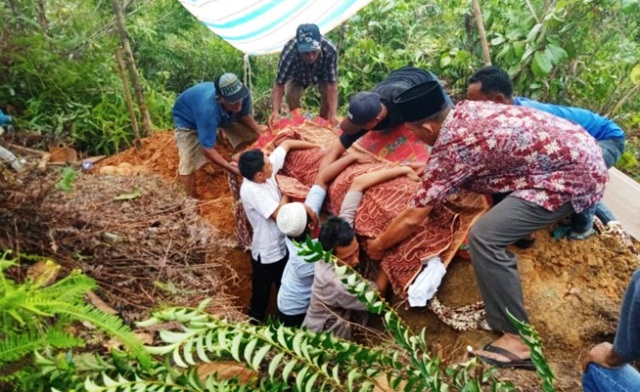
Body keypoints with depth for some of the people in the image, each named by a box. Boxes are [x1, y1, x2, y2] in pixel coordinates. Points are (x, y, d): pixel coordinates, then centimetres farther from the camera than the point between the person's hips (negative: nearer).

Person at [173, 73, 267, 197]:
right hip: (188, 120, -5)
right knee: (188, 164, -17)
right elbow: (207, 149, -43)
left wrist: (258, 129, -27)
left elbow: (244, 115, -9)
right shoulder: (208, 110, -50)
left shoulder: (242, 95, -33)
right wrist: (233, 169, -46)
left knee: (252, 136, -1)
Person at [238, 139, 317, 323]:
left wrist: (317, 146, -3)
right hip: (266, 253, -8)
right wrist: (286, 192, -19)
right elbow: (279, 215, -34)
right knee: (261, 296, 15)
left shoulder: (267, 169, -11)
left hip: (282, 245, 8)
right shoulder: (251, 190, -32)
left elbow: (286, 144, -1)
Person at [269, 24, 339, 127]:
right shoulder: (289, 52, -44)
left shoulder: (330, 50, -43)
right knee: (291, 95, -22)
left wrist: (333, 115, -50)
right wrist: (275, 111, -57)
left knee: (327, 92, -23)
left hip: (322, 72, 0)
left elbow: (332, 85, -40)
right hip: (297, 74, 0)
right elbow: (279, 85, -41)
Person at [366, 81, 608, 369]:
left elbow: (413, 219, -10)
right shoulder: (465, 109, 7)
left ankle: (519, 340, -8)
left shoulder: (450, 148, -17)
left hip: (576, 177, -10)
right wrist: (431, 171, 38)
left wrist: (378, 245, 5)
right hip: (582, 149, 10)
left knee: (484, 238, -18)